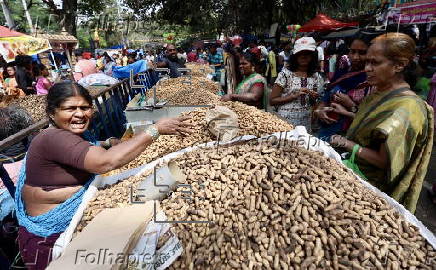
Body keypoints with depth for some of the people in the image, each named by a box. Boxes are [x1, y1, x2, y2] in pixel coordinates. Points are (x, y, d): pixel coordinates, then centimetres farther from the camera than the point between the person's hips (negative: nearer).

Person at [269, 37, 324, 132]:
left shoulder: (316, 77, 5)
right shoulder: (285, 74, -7)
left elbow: (316, 104, 16)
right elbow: (272, 101, -9)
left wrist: (315, 98, -6)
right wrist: (295, 96, -17)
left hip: (306, 124, 4)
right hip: (285, 121, -4)